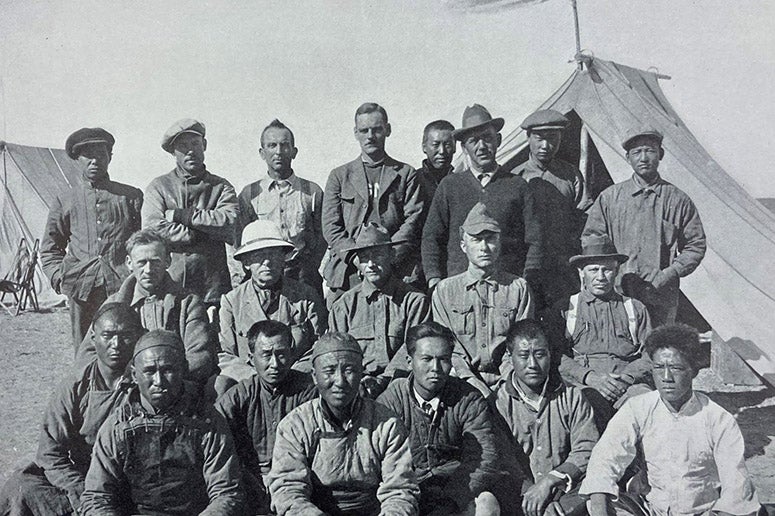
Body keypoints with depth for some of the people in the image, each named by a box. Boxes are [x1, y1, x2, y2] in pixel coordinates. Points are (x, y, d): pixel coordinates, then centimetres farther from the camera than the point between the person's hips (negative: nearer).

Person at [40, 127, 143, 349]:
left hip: (122, 285, -1)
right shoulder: (65, 201, 16)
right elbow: (50, 248, 21)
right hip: (81, 288, 2)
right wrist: (59, 277, 4)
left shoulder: (131, 196, 12)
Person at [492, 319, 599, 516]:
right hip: (516, 497, -1)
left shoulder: (572, 397, 10)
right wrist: (528, 491, -15)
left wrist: (549, 481, -13)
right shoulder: (497, 402, 5)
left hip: (567, 493, 1)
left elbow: (587, 450, 0)